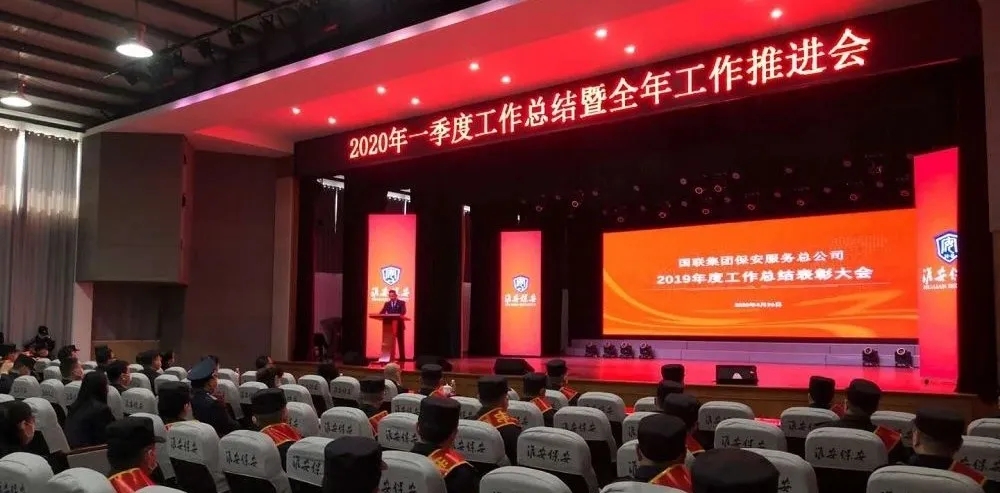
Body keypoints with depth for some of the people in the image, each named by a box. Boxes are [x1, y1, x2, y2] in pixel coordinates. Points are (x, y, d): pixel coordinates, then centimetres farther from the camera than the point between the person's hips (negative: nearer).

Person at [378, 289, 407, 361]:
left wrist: (398, 316, -34)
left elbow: (403, 312, -14)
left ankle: (402, 357, 6)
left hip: (399, 325, -3)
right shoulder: (387, 303, 12)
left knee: (401, 342, 2)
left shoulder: (402, 303, 1)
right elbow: (382, 312, 1)